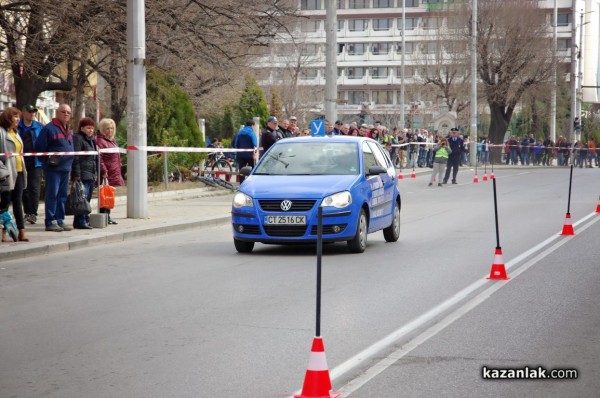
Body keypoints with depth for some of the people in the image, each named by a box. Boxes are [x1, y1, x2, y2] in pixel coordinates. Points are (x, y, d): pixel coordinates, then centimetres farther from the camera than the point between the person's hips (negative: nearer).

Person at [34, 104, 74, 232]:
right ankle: (50, 222, -5)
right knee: (52, 195, -7)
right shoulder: (49, 128, -8)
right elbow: (39, 147, -11)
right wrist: (47, 160, -13)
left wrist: (70, 163, 17)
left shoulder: (69, 131, 18)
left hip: (66, 168, 8)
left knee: (62, 196, 10)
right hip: (53, 168, -8)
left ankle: (60, 220, 16)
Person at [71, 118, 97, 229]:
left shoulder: (92, 140, 22)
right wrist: (77, 174, -18)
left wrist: (96, 174, 21)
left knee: (87, 199, 9)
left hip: (91, 175, 9)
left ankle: (85, 220, 12)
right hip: (83, 175, -9)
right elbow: (75, 158, -13)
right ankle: (80, 221, -12)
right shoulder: (77, 138, -6)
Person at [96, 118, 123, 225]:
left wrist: (118, 171, 25)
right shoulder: (100, 141, -12)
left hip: (114, 174, 10)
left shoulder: (112, 141, 19)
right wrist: (103, 171, -24)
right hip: (106, 174, -10)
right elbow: (99, 158, -20)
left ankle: (108, 217, 19)